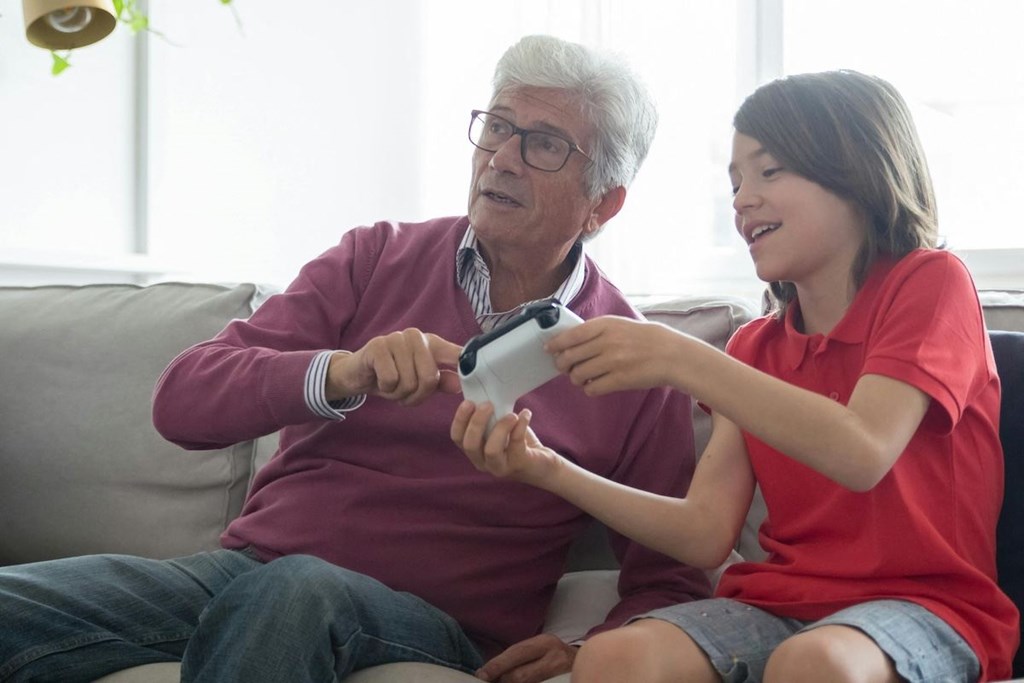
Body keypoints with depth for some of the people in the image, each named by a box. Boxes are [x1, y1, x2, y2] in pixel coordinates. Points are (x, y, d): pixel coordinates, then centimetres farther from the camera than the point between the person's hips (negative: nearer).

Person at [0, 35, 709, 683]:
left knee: (294, 591, -38)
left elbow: (669, 583, 8)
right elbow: (182, 400, 0)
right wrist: (341, 373, -19)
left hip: (433, 624, -1)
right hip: (249, 567, 2)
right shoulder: (378, 260, 9)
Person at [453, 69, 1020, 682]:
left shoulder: (931, 282, -1)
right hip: (779, 602, 4)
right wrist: (551, 471, -7)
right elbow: (706, 535, 5)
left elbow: (863, 453, -20)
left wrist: (677, 358, -22)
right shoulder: (756, 346, 16)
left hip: (922, 607, -4)